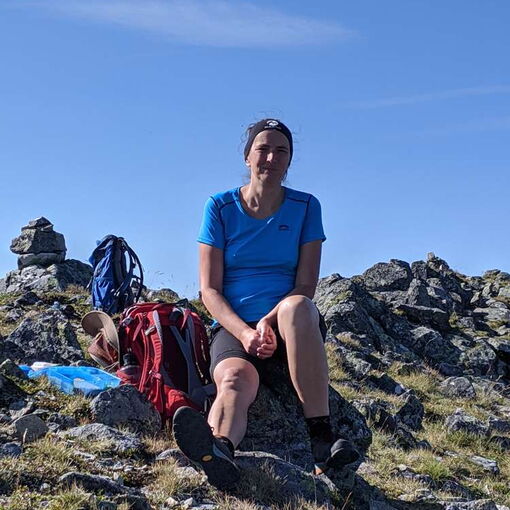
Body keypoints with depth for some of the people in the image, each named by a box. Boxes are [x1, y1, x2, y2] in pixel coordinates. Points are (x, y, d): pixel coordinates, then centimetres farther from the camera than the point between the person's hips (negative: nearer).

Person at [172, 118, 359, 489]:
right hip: (234, 326, 0)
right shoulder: (221, 207, 5)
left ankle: (323, 437, -42)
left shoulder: (305, 207, 7)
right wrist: (244, 332, -19)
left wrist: (269, 321, -19)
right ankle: (218, 451, -69)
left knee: (295, 306, -38)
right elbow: (210, 289, -1)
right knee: (236, 380, -36)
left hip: (292, 327, 0)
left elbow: (306, 286, 0)